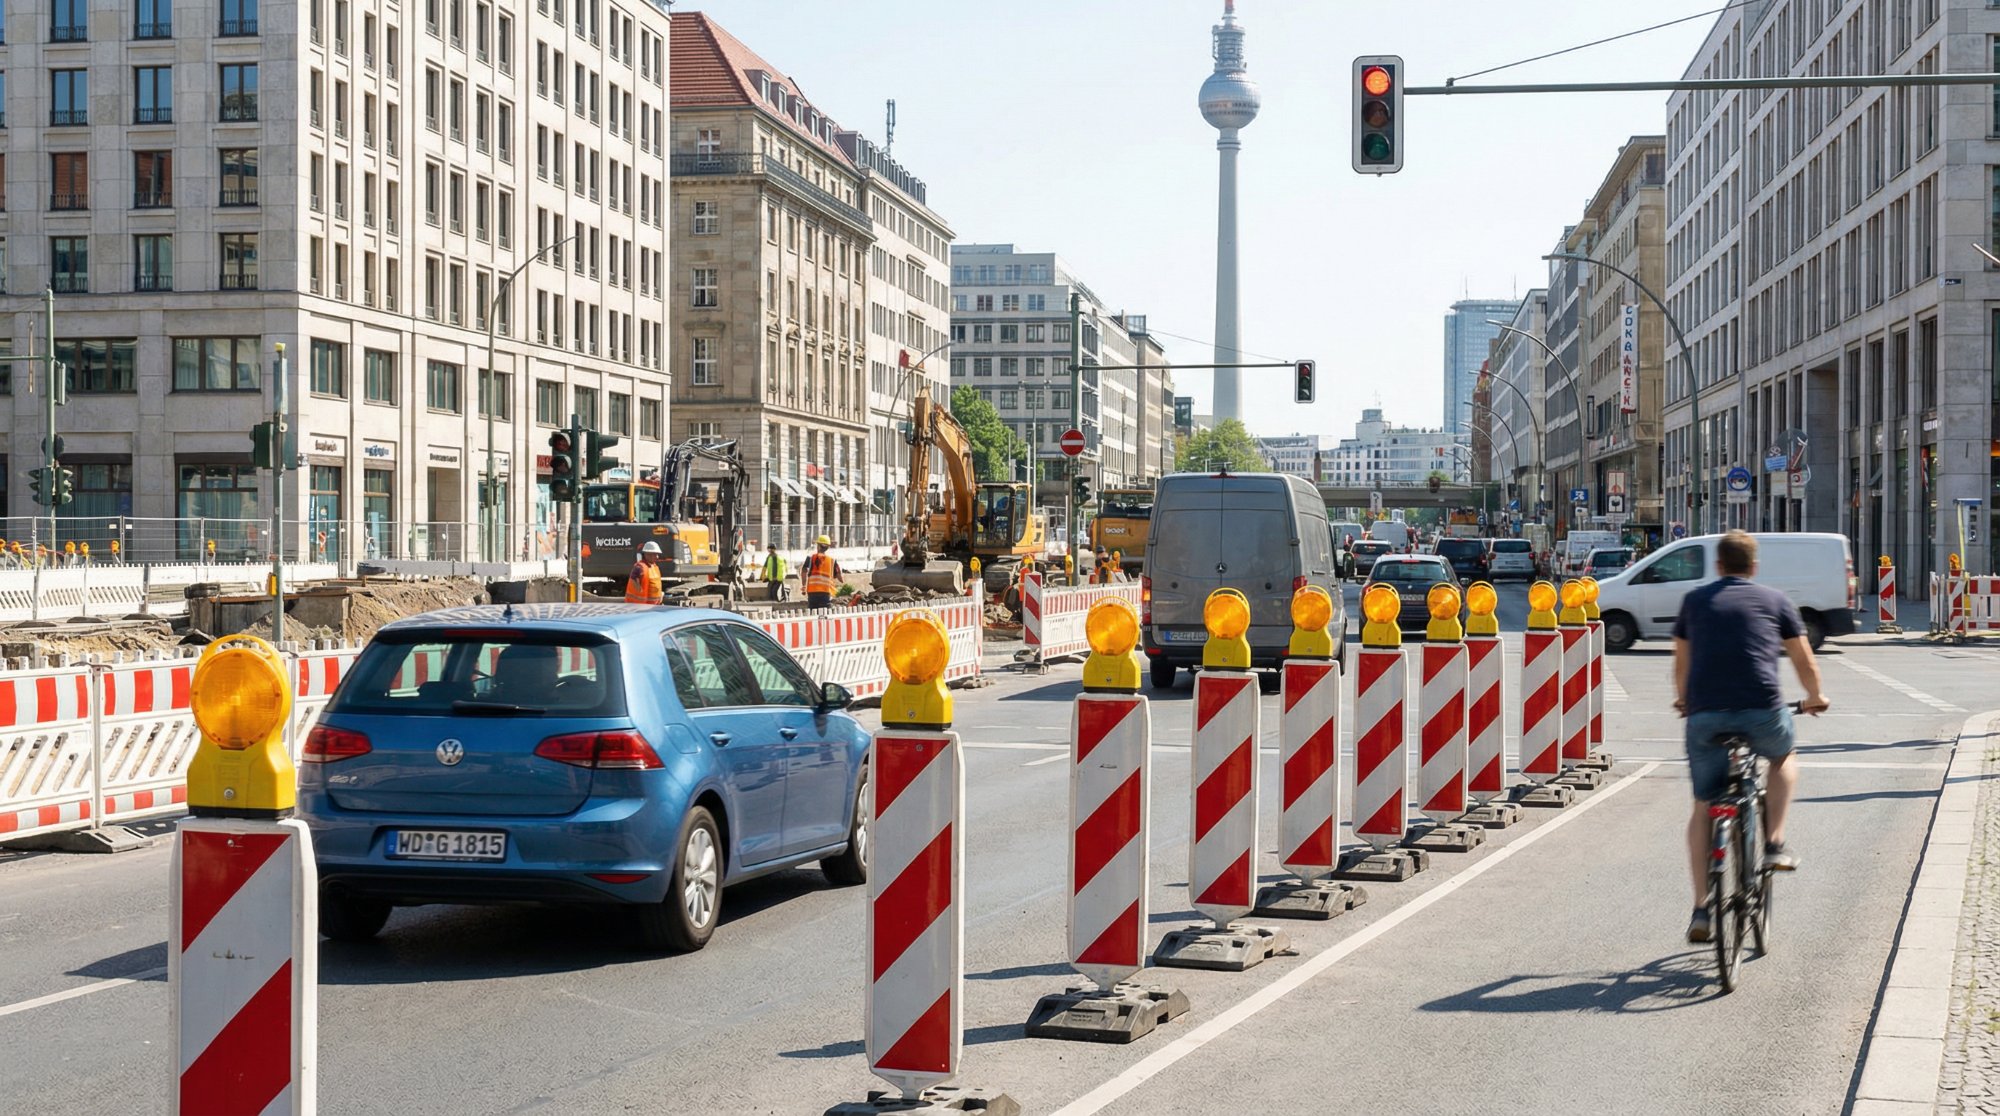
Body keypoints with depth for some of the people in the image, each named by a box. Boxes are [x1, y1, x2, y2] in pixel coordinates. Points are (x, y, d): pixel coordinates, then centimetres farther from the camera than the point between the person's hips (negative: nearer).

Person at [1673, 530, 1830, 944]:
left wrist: (1683, 700, 49)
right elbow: (1805, 663, 19)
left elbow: (1681, 662, 30)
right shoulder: (1775, 600, 14)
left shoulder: (1695, 601, 18)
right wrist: (1815, 698, 39)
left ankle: (1702, 908, 5)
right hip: (1762, 711, -1)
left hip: (1704, 715, 1)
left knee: (1703, 807, 13)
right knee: (1783, 758, 33)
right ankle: (1774, 843, 19)